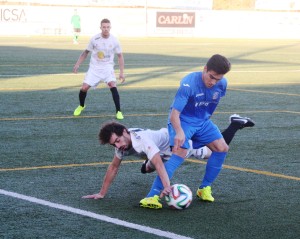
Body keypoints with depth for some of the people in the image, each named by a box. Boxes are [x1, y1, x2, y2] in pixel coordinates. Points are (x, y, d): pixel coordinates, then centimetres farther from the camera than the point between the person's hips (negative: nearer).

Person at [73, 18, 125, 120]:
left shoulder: (114, 41, -8)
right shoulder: (94, 39, -8)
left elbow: (120, 56, 2)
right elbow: (86, 52, 7)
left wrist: (121, 72, -3)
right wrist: (77, 64, 3)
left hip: (107, 68, -1)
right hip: (94, 67, 1)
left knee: (113, 86, -24)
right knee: (84, 88, -7)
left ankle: (118, 111, -14)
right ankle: (81, 106, 25)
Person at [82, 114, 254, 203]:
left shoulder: (142, 140, -42)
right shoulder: (122, 143, -17)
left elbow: (158, 164, -54)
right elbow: (114, 167, -6)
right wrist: (102, 193, -8)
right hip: (167, 147, 7)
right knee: (145, 169, 24)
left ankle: (236, 124, 33)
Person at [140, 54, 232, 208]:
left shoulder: (222, 84, -12)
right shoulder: (188, 84, -31)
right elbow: (174, 114, -35)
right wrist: (179, 132, -52)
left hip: (203, 121, 6)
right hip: (182, 120, -6)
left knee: (222, 148, -9)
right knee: (180, 152, -26)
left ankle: (204, 188, 8)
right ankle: (152, 196, -31)